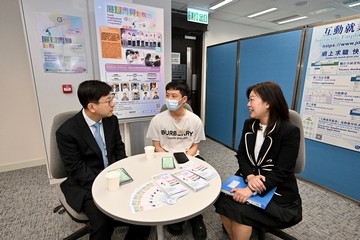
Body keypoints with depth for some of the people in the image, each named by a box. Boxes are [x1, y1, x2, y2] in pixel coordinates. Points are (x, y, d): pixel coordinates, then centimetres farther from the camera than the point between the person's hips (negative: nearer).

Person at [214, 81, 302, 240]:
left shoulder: (290, 131, -15)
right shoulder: (249, 124, 3)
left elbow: (282, 172, -18)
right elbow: (241, 155, 0)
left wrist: (251, 190, -28)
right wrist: (250, 176, -20)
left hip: (276, 190, -4)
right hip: (248, 179, 5)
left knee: (240, 210, -24)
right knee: (222, 201, -18)